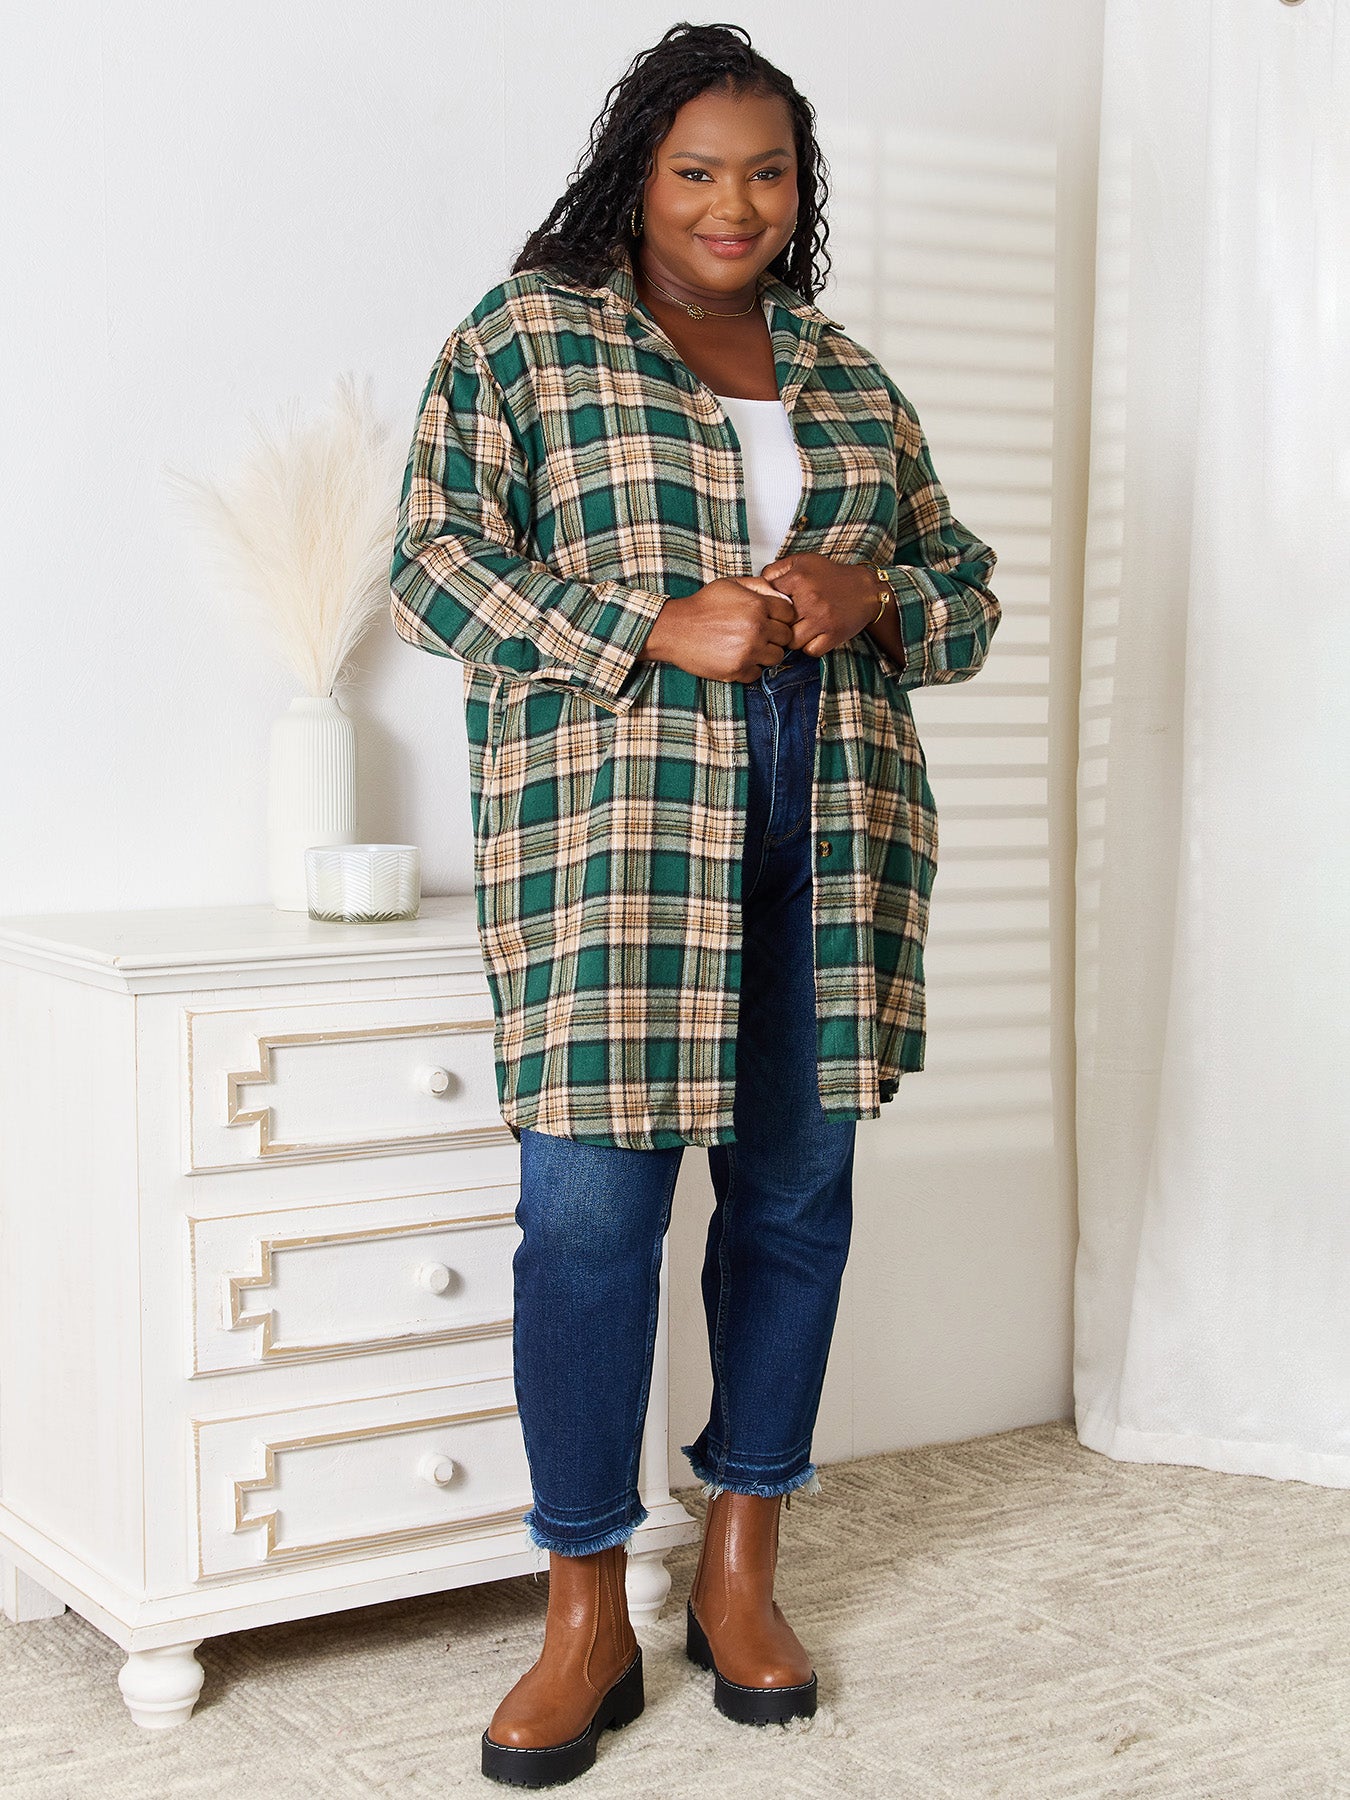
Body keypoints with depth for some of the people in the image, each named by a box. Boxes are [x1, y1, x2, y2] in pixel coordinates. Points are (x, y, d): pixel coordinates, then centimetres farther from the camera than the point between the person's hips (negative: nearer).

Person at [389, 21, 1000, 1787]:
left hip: (832, 837, 5)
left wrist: (869, 601, -4)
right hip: (613, 832, -4)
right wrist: (660, 631, -15)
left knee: (797, 1193, 8)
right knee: (593, 1207, -7)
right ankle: (588, 1615, 7)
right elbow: (434, 563, -5)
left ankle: (742, 1571, 23)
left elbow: (965, 584, 20)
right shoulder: (523, 338, 5)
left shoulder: (850, 376, 18)